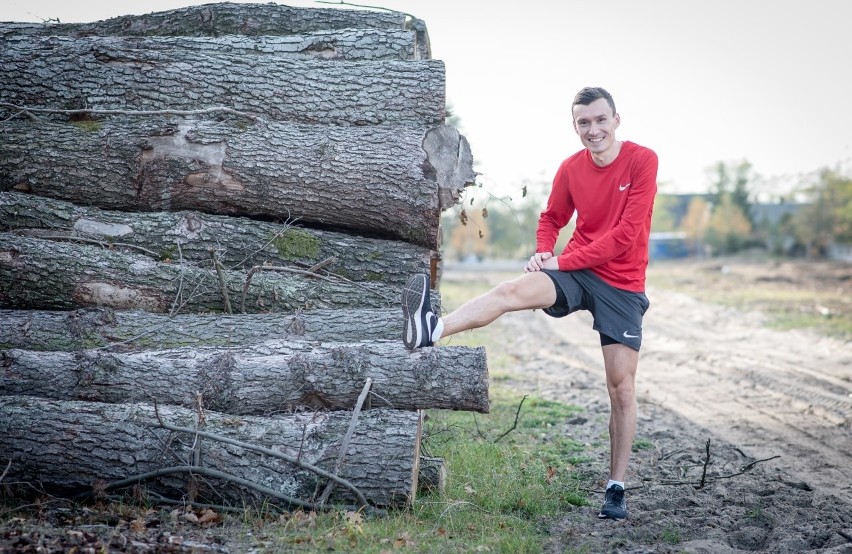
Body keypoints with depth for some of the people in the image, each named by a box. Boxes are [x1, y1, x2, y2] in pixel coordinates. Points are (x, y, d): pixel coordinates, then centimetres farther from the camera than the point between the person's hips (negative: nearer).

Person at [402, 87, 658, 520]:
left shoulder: (642, 160, -10)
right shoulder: (570, 168, 2)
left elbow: (626, 233, -16)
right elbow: (551, 219, 17)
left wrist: (563, 260, -16)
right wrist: (543, 253, -6)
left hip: (623, 285, -2)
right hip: (576, 272, 2)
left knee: (622, 388, -1)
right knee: (515, 290, -27)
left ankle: (616, 489, 10)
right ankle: (430, 330, -45)